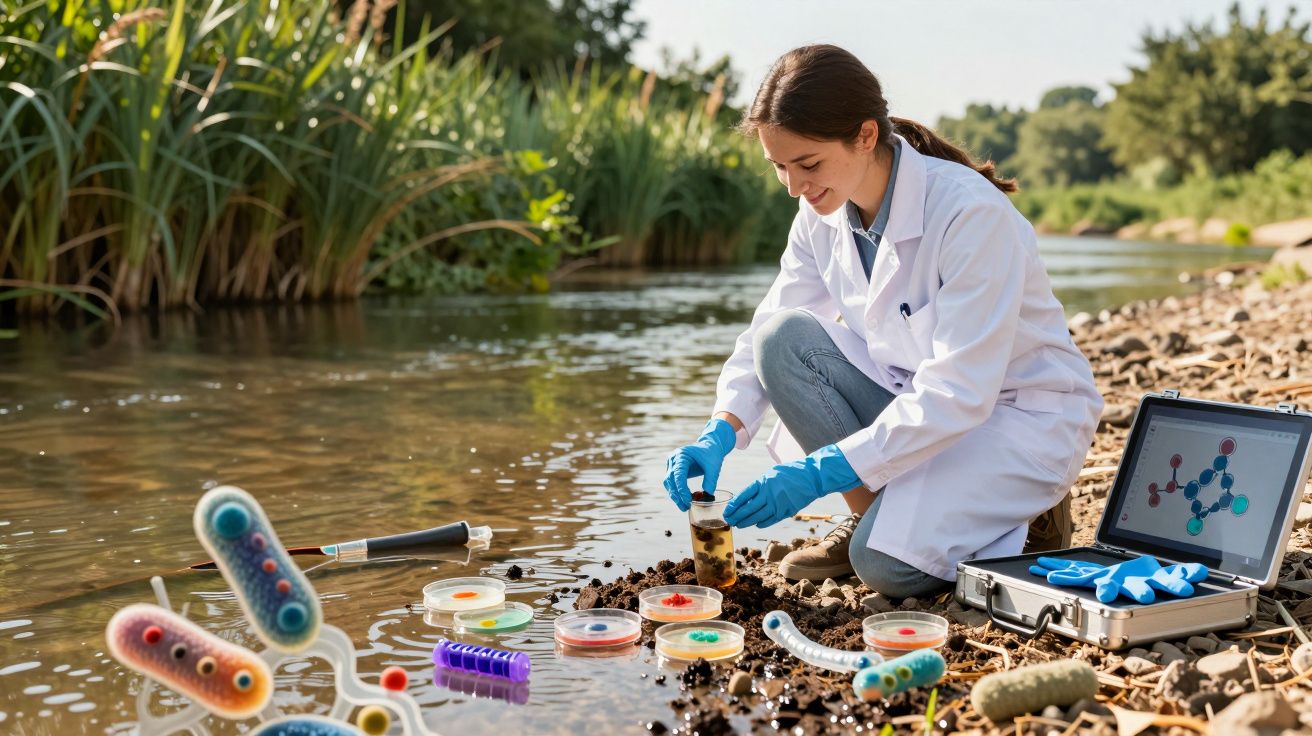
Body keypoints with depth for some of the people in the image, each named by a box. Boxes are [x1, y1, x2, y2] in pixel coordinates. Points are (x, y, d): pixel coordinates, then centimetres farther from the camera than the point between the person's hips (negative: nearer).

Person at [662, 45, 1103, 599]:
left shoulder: (971, 214, -28)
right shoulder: (822, 213, -7)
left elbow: (959, 394, -31)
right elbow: (764, 333, -2)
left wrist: (822, 473, -34)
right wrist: (720, 434, -21)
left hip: (1021, 413, -6)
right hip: (916, 399, 6)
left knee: (886, 562, -27)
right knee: (785, 338, -18)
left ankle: (1024, 515, 3)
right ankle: (870, 514, -3)